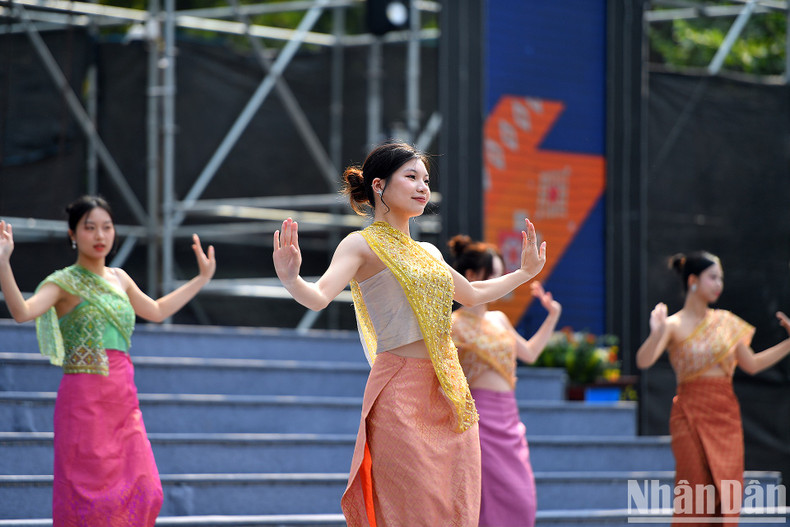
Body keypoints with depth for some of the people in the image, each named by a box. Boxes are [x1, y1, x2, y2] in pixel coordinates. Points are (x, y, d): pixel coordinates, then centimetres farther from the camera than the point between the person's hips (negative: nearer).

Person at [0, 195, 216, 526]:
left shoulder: (118, 279, 16)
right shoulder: (64, 282, -4)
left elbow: (158, 311, 32)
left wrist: (203, 278, 36)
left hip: (123, 398, 6)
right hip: (85, 397, -6)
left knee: (143, 493, 0)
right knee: (88, 491, -7)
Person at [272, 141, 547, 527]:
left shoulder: (428, 252, 19)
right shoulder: (362, 245, -3)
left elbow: (472, 295, 36)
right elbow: (319, 297, -19)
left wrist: (526, 272, 38)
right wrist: (291, 281, -40)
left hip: (451, 391, 7)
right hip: (401, 391, -7)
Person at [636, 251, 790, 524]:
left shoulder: (726, 322, 12)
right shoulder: (674, 325, -5)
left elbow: (752, 364, 17)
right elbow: (643, 361, -19)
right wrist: (657, 334, -38)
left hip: (726, 414, 5)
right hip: (691, 415, -5)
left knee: (726, 495, -1)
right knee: (695, 493, -8)